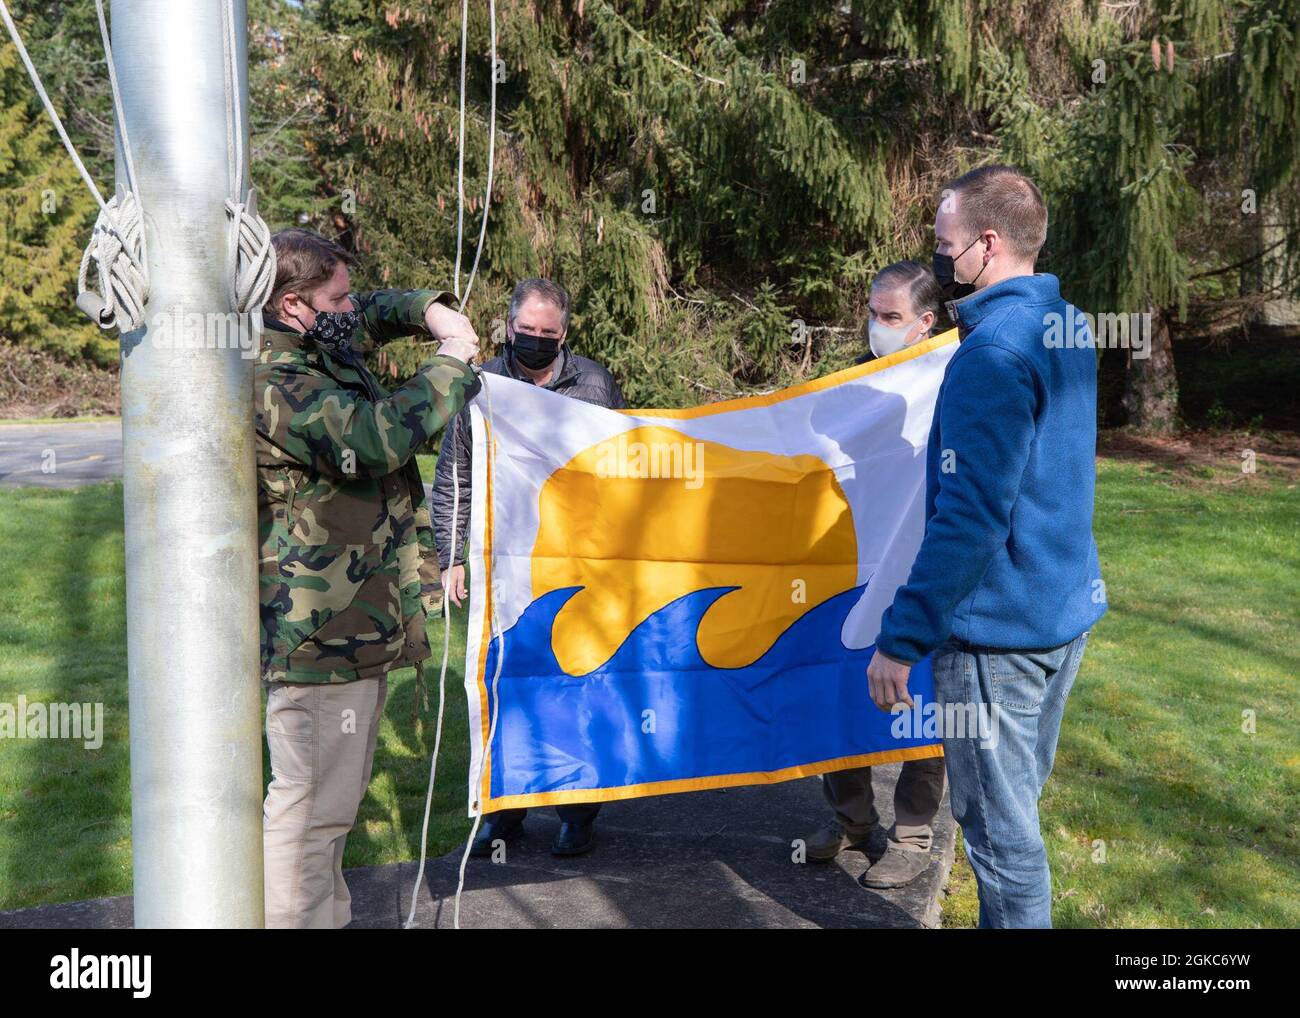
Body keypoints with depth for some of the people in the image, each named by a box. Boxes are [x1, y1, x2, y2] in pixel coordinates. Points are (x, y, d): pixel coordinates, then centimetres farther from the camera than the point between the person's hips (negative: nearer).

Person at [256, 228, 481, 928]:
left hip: (358, 624, 11)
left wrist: (429, 310, 7)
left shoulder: (317, 353, 11)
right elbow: (378, 436, -33)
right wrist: (450, 365, -19)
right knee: (313, 804, -4)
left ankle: (328, 914, 39)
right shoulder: (273, 383, -21)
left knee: (338, 794, 23)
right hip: (316, 632, -11)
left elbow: (374, 314, 29)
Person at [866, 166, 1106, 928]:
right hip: (1064, 611, 9)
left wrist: (902, 637, -20)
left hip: (998, 629, -9)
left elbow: (970, 516, -25)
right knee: (1016, 809, 22)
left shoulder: (994, 351, -20)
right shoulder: (1063, 330, 10)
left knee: (999, 826, 4)